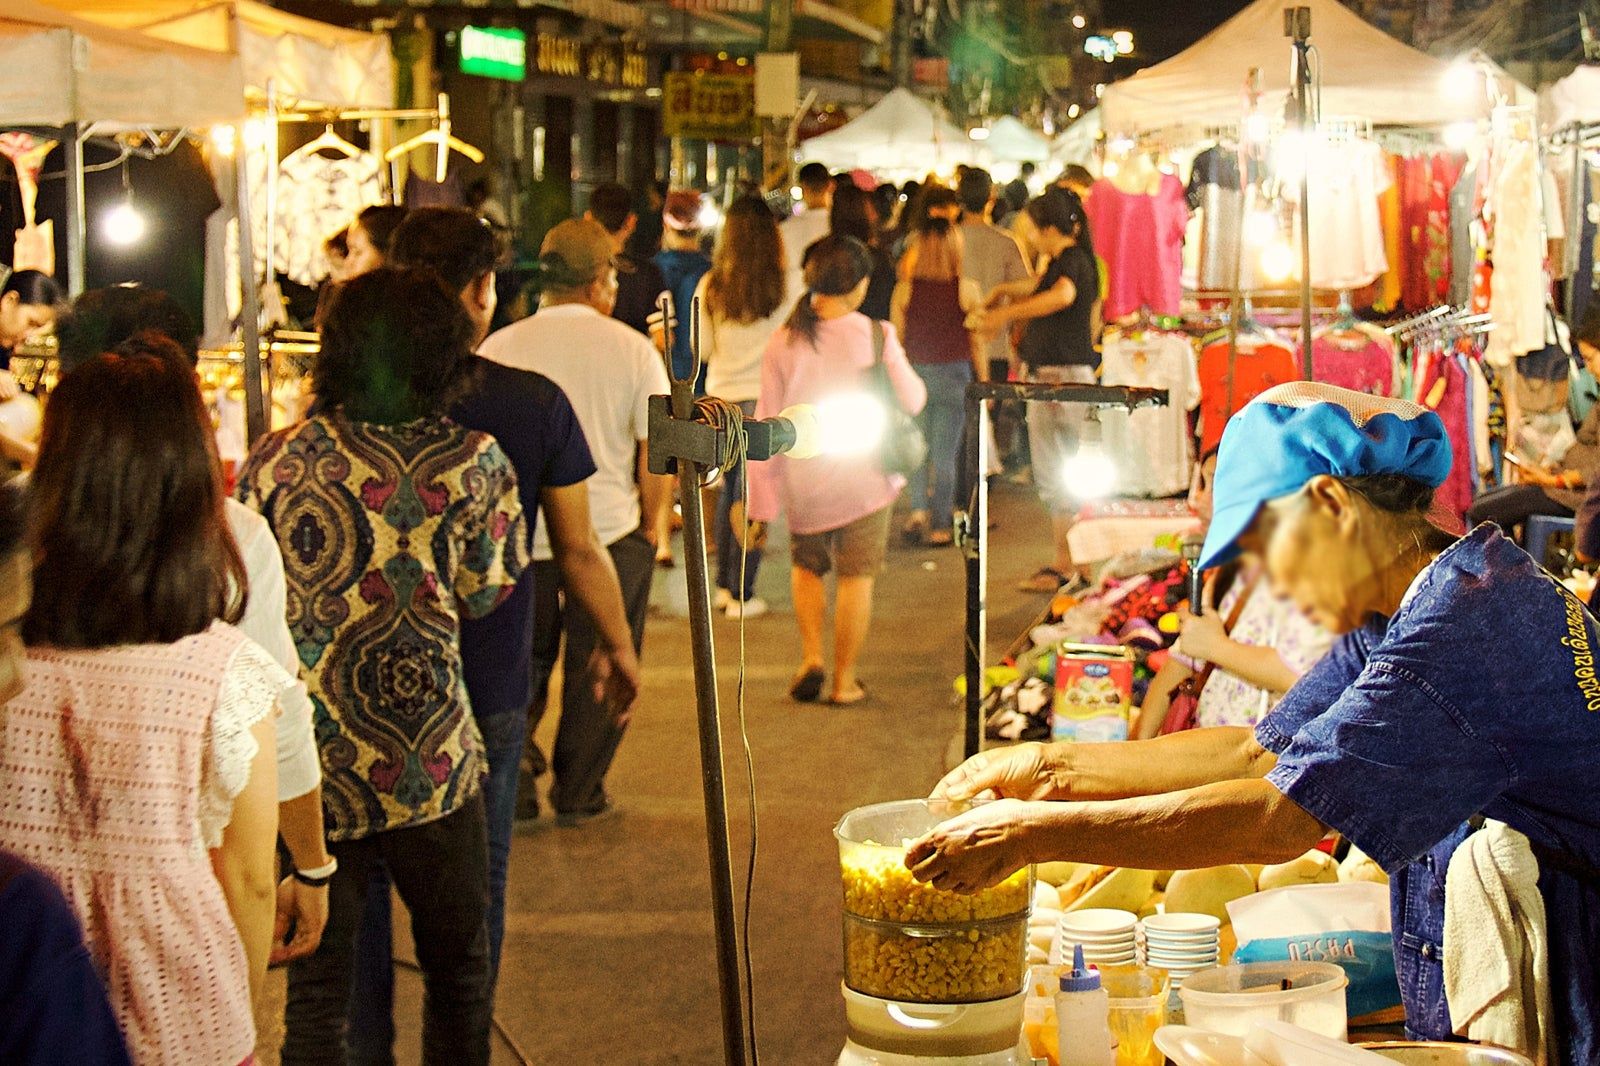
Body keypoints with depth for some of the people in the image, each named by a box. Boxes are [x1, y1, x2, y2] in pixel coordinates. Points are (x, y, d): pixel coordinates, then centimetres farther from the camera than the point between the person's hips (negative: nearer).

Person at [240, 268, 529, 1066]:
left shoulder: (275, 457, -2)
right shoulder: (475, 463, -6)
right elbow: (485, 594, -2)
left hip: (306, 763, 1)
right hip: (432, 764, -1)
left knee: (314, 992, 10)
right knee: (458, 970, 18)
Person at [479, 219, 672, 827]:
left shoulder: (498, 348, -4)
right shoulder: (632, 349, -7)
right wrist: (650, 527, 9)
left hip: (519, 538, 1)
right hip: (611, 534, -1)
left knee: (521, 668, 17)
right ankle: (578, 795, 20)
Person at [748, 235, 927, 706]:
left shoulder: (783, 342, -5)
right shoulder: (876, 335, -10)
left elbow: (766, 425, -2)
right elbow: (912, 401, 0)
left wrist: (761, 503, 3)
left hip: (803, 479, 2)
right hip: (865, 475, -2)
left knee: (807, 566, 22)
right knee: (857, 578, 8)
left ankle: (812, 657, 9)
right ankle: (845, 680, 13)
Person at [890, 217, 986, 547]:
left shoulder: (905, 290, -6)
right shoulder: (967, 290, -9)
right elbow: (977, 343, -3)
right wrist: (984, 383, 8)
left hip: (915, 372, 1)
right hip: (954, 376, -1)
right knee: (945, 452, 6)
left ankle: (918, 510, 1)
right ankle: (940, 526, 9)